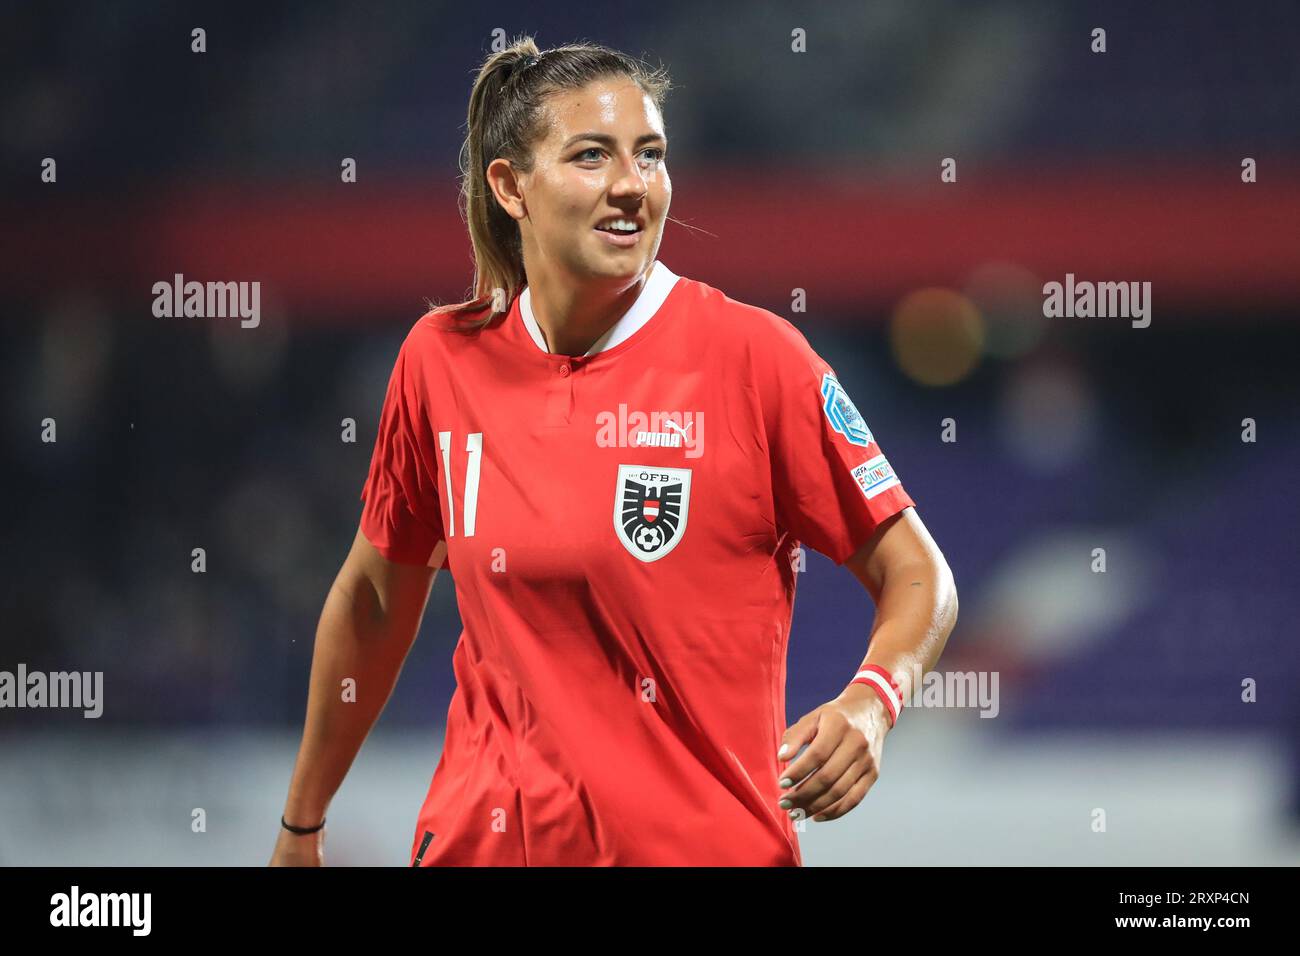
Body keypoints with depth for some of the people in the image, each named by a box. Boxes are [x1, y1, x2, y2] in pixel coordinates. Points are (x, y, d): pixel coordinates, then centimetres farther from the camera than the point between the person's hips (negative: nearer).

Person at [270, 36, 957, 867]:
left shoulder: (750, 354, -10)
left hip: (704, 843, -2)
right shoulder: (441, 359, -1)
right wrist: (301, 827, 18)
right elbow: (375, 600, 12)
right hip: (484, 837, 2)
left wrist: (870, 703, -24)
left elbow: (917, 577, -5)